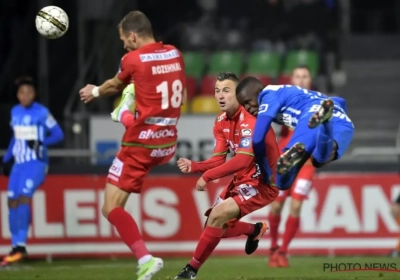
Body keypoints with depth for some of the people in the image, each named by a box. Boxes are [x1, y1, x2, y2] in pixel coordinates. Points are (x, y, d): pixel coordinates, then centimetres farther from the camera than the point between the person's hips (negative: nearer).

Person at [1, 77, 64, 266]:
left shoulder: (41, 113, -8)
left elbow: (58, 134, -7)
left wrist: (40, 142, -22)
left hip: (36, 163, -7)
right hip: (19, 163, 7)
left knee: (23, 198, -19)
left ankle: (21, 246, -19)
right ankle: (16, 246, 10)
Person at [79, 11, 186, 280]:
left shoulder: (133, 59, -13)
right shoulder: (175, 54, 4)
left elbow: (115, 85, 9)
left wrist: (96, 91, 32)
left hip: (141, 144, -7)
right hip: (168, 143, 7)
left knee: (111, 208, -6)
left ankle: (145, 258, -21)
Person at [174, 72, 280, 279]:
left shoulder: (250, 120, -24)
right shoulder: (221, 122, 3)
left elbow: (242, 160, -32)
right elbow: (219, 159, 2)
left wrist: (207, 176, -32)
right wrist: (194, 166, -17)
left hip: (263, 182, -9)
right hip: (242, 180, 9)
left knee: (218, 215, -23)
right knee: (214, 227, 5)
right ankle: (254, 229, 34)